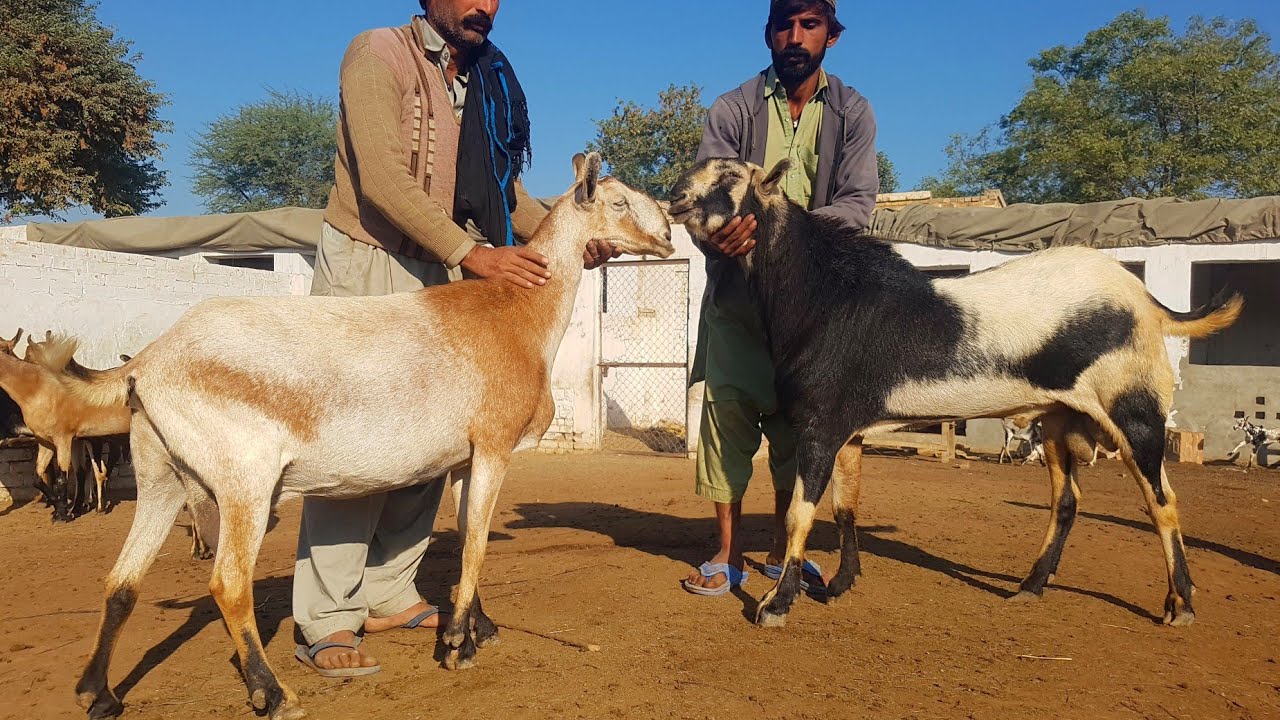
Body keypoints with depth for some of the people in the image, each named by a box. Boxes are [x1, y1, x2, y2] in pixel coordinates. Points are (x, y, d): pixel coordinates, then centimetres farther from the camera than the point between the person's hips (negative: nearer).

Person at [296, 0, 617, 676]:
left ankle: (389, 593, 17)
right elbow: (382, 179, -19)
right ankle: (326, 621, -1)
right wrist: (472, 252, -25)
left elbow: (502, 188, 11)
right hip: (365, 267, -6)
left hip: (440, 276, 6)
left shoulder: (489, 81, 12)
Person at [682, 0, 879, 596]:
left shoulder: (851, 113, 5)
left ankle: (782, 549, 19)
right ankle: (729, 554, 7)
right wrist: (725, 228, -31)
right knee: (728, 408, -5)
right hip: (738, 289, -1)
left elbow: (857, 203, -8)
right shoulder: (732, 110, 3)